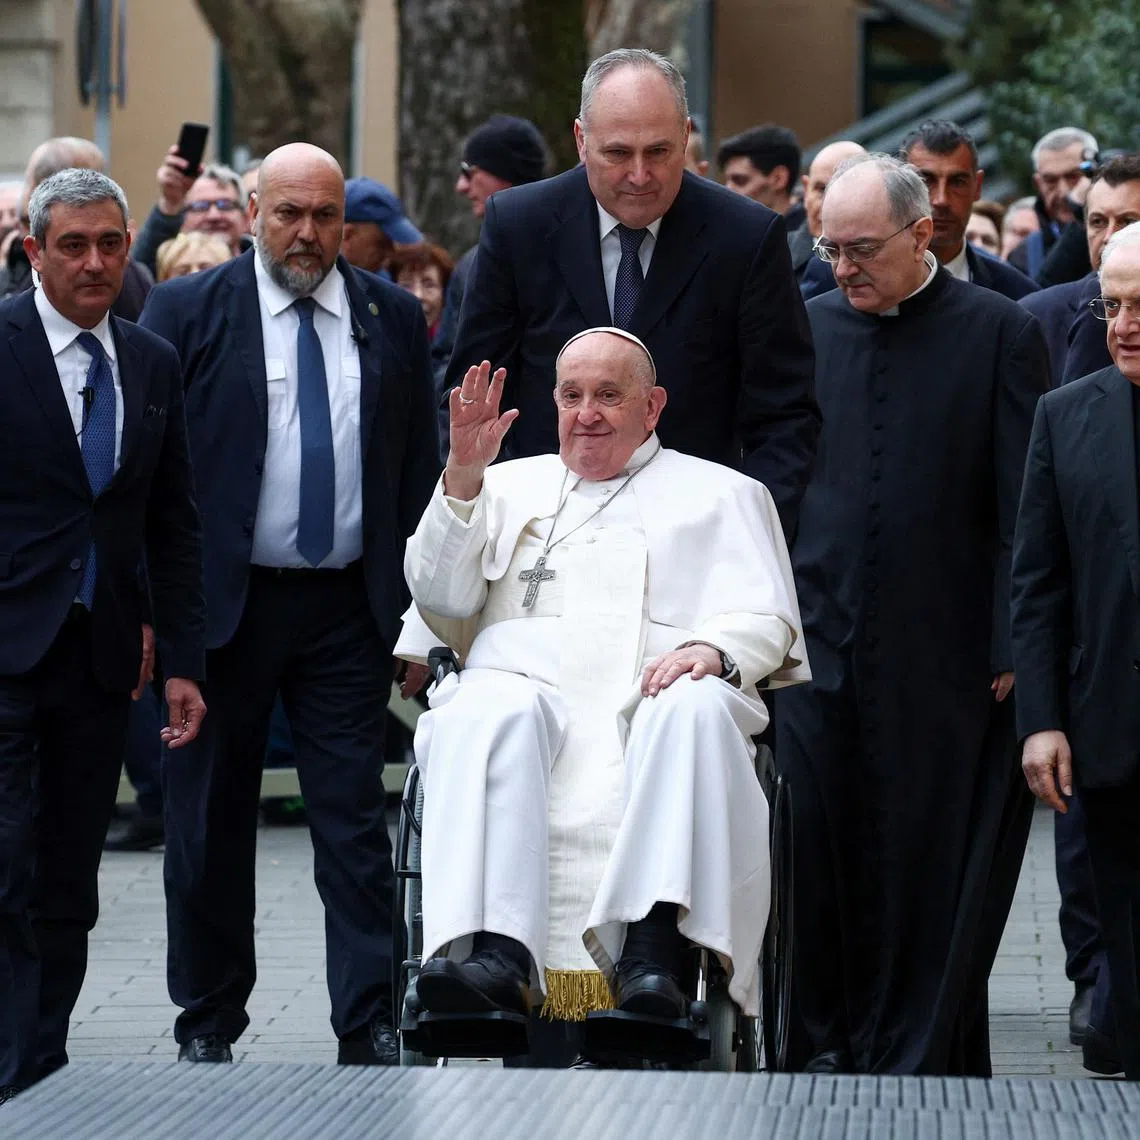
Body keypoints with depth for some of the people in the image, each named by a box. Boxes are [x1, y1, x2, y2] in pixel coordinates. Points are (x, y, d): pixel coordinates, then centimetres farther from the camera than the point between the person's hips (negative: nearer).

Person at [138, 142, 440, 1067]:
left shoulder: (394, 318, 8)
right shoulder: (189, 312, 0)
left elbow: (420, 468, 9)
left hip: (349, 607, 1)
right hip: (222, 601, -1)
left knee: (355, 818, -1)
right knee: (211, 818, 8)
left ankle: (371, 1024, 2)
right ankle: (209, 1021, 19)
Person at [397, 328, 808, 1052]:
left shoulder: (721, 495, 26)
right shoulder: (510, 488, 31)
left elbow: (765, 620, 13)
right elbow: (440, 598, 17)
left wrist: (712, 649, -12)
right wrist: (462, 476, 3)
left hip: (653, 700, -1)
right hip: (527, 686, 1)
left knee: (695, 709, -38)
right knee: (488, 711, -36)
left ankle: (655, 950, -52)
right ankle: (498, 954, -53)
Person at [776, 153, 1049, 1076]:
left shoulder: (999, 333, -1)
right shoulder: (805, 328, 9)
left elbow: (1022, 508, -3)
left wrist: (1012, 649, -8)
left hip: (944, 655, -3)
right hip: (820, 648, 3)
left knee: (934, 868, 1)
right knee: (819, 853, 1)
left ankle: (919, 1057, 9)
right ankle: (830, 1045, 12)